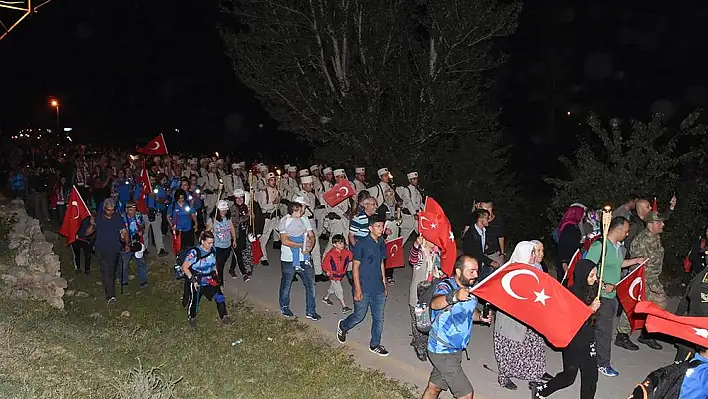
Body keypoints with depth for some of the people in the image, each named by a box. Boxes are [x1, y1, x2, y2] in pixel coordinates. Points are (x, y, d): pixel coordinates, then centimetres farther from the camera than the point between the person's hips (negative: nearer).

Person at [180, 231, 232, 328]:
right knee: (194, 301, 10)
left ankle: (224, 317, 14)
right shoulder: (194, 253, -25)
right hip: (197, 282, -5)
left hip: (210, 280, 5)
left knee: (220, 297, -3)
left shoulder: (212, 249, -5)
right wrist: (193, 280, -19)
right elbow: (184, 268, -18)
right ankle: (191, 318, 38)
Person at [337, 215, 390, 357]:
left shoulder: (382, 243, 5)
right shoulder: (362, 244, -15)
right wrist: (358, 289, -15)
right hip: (364, 289, -6)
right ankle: (343, 326, 38)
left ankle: (375, 345, 25)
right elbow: (355, 267, -13)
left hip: (379, 289, 6)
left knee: (379, 318, 10)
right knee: (359, 316, 8)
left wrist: (384, 285, 16)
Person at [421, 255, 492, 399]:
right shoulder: (445, 286, -20)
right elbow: (434, 304, -44)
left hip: (455, 349, 8)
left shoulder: (470, 288, 3)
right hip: (442, 351, -7)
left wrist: (481, 317, -1)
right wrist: (454, 296, -63)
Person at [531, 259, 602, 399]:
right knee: (569, 376, 6)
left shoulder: (593, 288, -2)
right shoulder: (573, 293, -21)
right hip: (573, 340, -6)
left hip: (588, 338, 6)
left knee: (591, 376, 9)